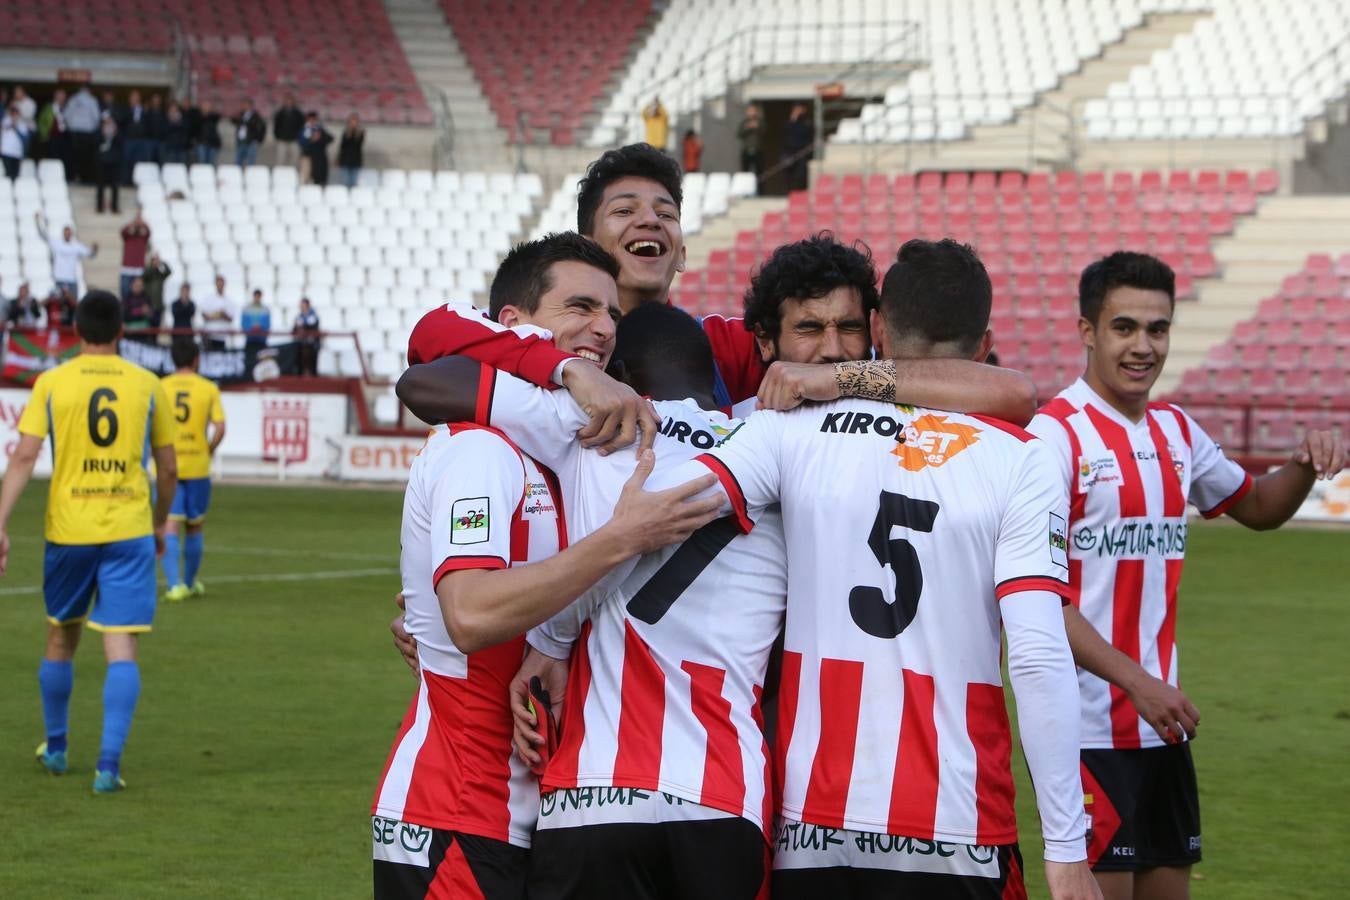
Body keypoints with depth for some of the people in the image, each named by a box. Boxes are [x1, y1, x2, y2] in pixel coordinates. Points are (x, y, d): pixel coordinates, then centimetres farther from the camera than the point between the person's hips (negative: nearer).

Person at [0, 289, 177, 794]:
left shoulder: (52, 383, 0)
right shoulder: (147, 386, 3)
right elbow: (168, 469, 8)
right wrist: (160, 524, 24)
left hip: (68, 530, 1)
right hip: (130, 530, -1)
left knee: (61, 638, 20)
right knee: (121, 650, -3)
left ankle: (55, 748, 33)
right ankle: (109, 765, -13)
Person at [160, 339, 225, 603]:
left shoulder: (160, 388, -1)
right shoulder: (209, 389, -1)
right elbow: (219, 428, -8)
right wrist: (209, 450, 9)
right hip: (197, 466, 1)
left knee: (169, 527, -3)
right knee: (194, 527, 16)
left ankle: (174, 584, -17)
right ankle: (191, 582, 29)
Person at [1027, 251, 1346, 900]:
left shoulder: (1176, 431, 11)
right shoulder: (1056, 434, -11)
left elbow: (1255, 507, 28)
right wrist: (1137, 681, -21)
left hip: (1163, 724, 7)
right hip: (1091, 730, -7)